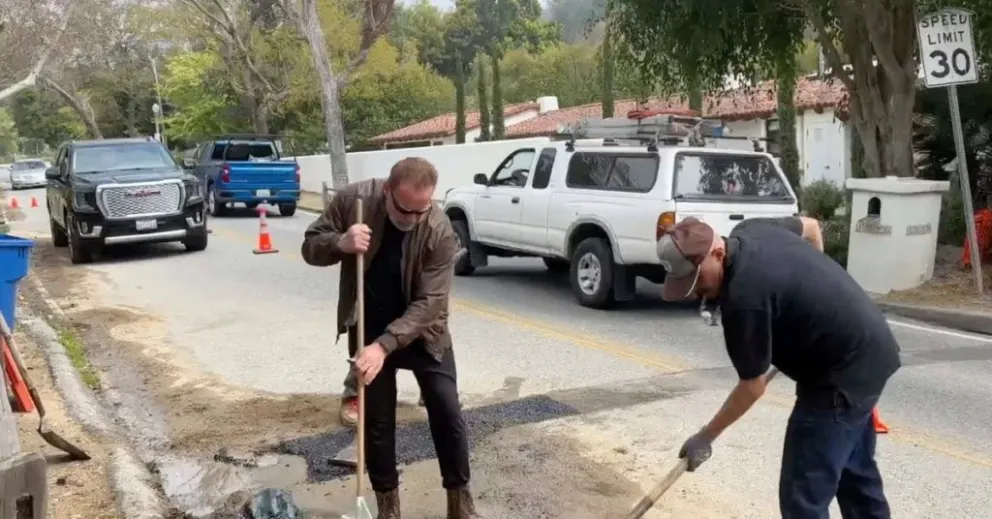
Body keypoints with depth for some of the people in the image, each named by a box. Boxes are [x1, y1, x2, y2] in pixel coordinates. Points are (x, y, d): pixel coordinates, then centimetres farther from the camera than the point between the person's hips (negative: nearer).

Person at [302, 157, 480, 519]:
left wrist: (384, 346, -35)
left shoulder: (440, 231, -24)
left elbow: (428, 302, -25)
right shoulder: (353, 200, -18)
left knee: (447, 415, 1)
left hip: (423, 333, -1)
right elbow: (311, 247, -7)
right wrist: (340, 243, -30)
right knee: (376, 420, 8)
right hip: (368, 331, 1)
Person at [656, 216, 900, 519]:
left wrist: (705, 437, -6)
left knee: (802, 493, -5)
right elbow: (811, 227, 18)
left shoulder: (743, 296, -29)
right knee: (855, 469, 26)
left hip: (843, 371, -10)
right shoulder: (750, 229, -3)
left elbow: (753, 386, -18)